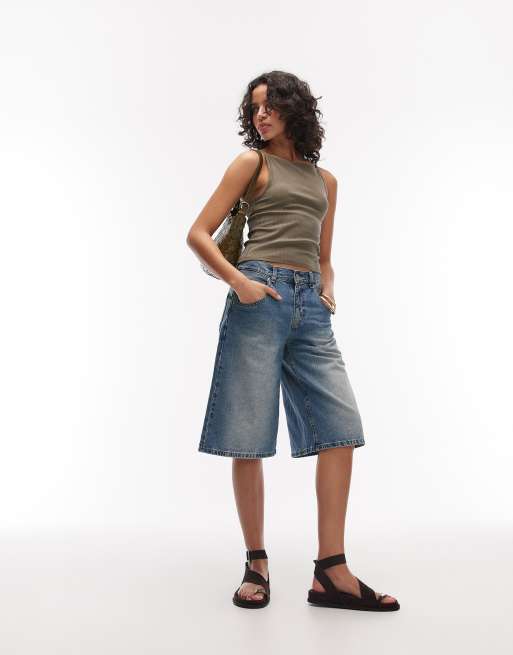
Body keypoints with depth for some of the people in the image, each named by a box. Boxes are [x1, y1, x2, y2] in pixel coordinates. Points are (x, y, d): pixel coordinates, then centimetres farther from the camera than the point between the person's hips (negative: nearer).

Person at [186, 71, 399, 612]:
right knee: (248, 437, -4)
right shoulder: (251, 164, 9)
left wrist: (328, 289, 7)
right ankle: (256, 563, 11)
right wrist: (237, 281, -12)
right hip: (260, 298, -4)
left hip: (310, 308, 5)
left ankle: (331, 571, -2)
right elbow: (198, 234, 2)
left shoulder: (325, 180, 22)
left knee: (341, 427, -7)